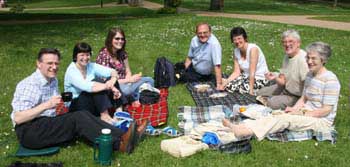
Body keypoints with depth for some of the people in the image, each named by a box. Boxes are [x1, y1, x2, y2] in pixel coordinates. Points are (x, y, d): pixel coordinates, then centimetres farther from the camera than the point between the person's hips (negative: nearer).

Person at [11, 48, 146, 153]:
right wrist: (47, 105, -25)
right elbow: (18, 119, -19)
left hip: (49, 124, 8)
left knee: (83, 114, -15)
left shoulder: (53, 81, 13)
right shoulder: (28, 85, -12)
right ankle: (119, 144, -33)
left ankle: (122, 136, -27)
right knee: (78, 118, -25)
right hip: (28, 132, -8)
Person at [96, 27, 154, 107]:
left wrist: (128, 79, -16)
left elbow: (128, 72, 9)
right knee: (128, 89, -37)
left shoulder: (122, 53, 5)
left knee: (149, 80, -9)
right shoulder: (104, 55, -15)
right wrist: (129, 80, -21)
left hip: (124, 83, 7)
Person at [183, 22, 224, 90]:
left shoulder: (214, 44, -30)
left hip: (202, 75, -5)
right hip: (192, 67, 5)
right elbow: (189, 58, 4)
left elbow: (217, 66, -35)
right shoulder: (194, 40, -9)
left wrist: (219, 84, -39)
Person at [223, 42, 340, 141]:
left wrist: (301, 114, -18)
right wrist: (294, 109, -4)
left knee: (284, 119, -29)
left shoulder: (330, 79, -16)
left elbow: (327, 110, -17)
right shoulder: (310, 75, 10)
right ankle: (239, 128, -37)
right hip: (308, 114, 7)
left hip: (322, 122, -7)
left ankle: (240, 132, -43)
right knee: (276, 116, -19)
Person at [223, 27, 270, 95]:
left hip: (260, 78, -5)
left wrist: (251, 90, -29)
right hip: (246, 76, 5)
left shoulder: (253, 48, -23)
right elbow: (236, 72, -5)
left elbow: (252, 72, -27)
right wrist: (226, 82, -18)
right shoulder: (236, 51, -2)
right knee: (229, 86, -18)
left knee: (244, 88, -29)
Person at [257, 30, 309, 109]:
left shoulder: (303, 59, -27)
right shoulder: (287, 56, 3)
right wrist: (275, 78, -17)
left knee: (272, 102, -25)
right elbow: (283, 81, 5)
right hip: (285, 89, 9)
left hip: (297, 97, -9)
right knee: (260, 93, 9)